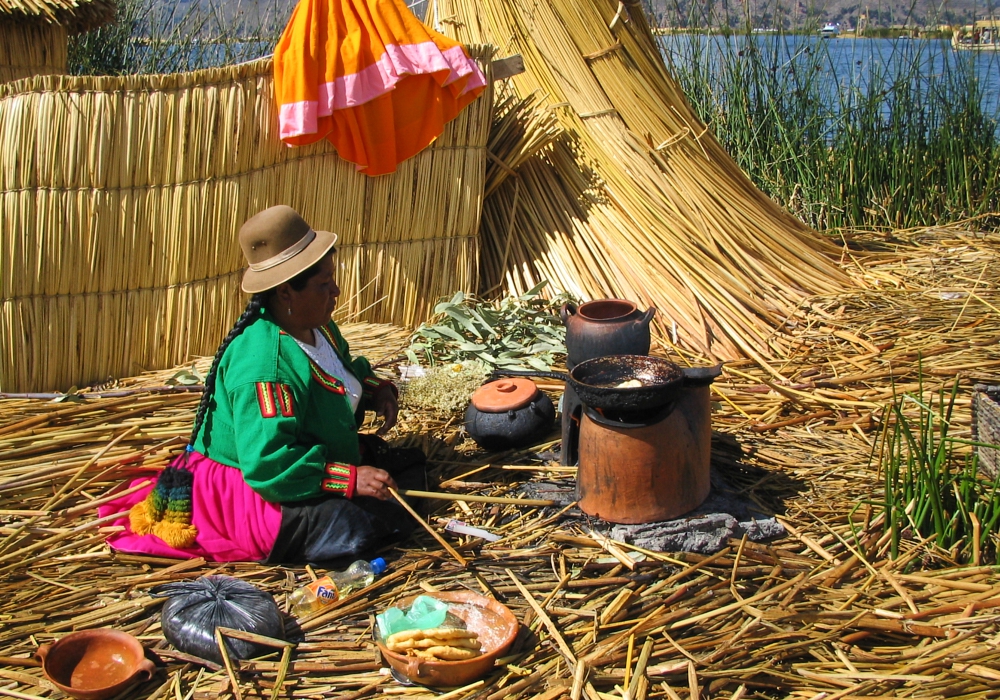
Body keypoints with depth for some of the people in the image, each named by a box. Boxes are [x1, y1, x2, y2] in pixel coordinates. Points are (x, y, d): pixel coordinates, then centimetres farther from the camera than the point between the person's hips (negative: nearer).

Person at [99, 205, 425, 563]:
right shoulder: (265, 366, -32)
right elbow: (268, 464, -36)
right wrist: (350, 480, -34)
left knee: (411, 468, 12)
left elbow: (346, 372, 23)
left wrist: (376, 390, 0)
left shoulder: (317, 327, 1)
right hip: (248, 489, -10)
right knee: (355, 523, -31)